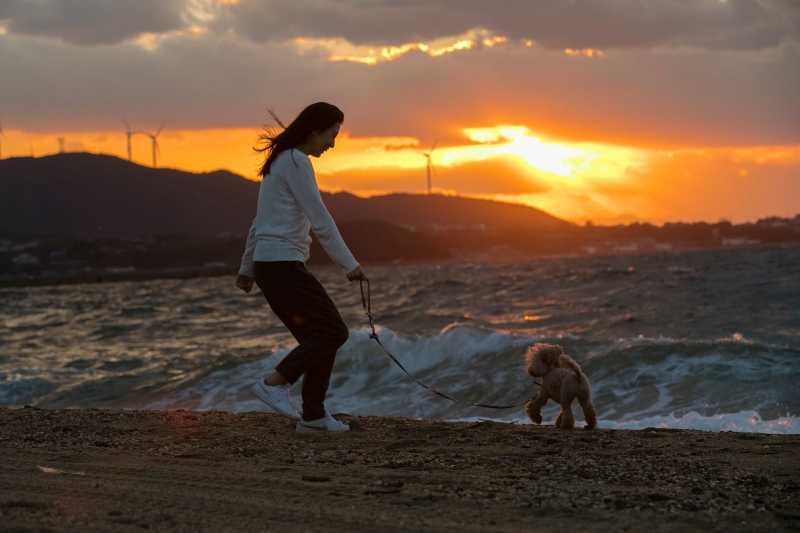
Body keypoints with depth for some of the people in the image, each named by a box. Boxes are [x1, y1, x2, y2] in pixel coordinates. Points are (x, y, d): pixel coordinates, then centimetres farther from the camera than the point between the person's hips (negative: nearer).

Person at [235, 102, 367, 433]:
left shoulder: (281, 161, 19)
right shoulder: (296, 162, -11)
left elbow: (259, 222, 24)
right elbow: (320, 220, -16)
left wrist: (246, 268, 28)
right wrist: (349, 265, -16)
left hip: (267, 266, 10)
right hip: (283, 265, -10)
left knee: (320, 337, 11)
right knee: (334, 331, -8)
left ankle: (313, 415, 11)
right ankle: (275, 383, -12)